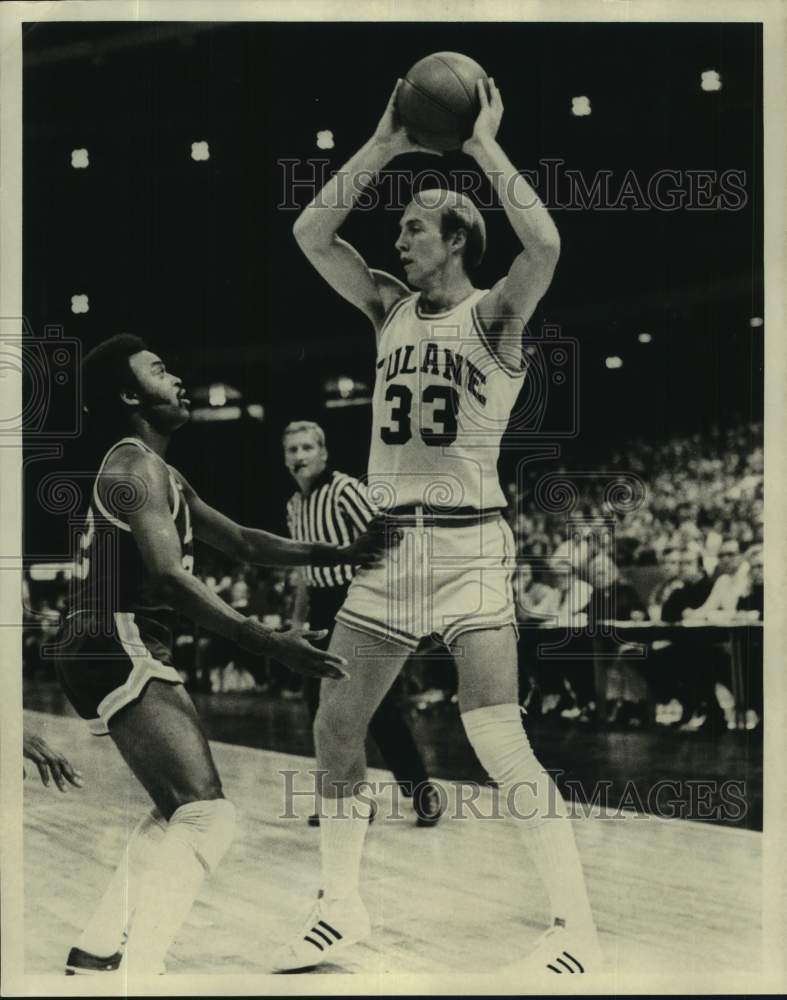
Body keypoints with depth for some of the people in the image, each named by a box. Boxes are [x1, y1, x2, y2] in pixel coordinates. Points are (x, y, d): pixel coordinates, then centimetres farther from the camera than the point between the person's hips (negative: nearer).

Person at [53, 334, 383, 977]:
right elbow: (168, 577, -24)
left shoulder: (160, 475, 22)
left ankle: (96, 955, 23)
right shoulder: (137, 466, -11)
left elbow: (242, 543, 25)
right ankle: (134, 974, -22)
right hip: (117, 649, -11)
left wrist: (339, 555, 19)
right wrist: (269, 643, -29)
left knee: (179, 812, 21)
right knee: (206, 815, -17)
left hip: (120, 653, 11)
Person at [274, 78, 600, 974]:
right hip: (388, 542, 6)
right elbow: (311, 234, 5)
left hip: (469, 546, -6)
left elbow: (545, 244, -23)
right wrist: (384, 146, 0)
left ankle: (578, 930, -4)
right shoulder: (390, 308, 12)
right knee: (334, 723, 7)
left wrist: (483, 146, -15)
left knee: (498, 744, -13)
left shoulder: (494, 314, -4)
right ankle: (341, 909, 23)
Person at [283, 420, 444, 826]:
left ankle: (421, 791, 3)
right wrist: (298, 617, 20)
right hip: (322, 609, 8)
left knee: (376, 704, -8)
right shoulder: (294, 504, 12)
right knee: (320, 703, 5)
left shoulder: (346, 489, -12)